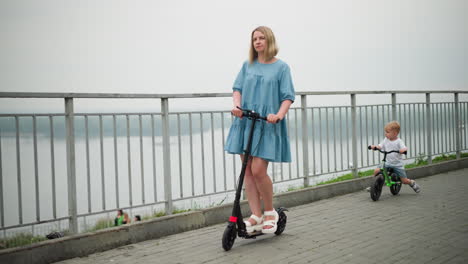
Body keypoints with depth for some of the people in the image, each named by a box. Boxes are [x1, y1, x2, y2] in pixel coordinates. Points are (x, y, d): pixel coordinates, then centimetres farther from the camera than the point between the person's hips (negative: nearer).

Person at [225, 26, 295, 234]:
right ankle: (256, 216, 9)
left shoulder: (281, 67, 3)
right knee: (247, 170, 2)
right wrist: (237, 105, -11)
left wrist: (279, 115, -20)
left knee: (258, 170, -12)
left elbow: (288, 97, -2)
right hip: (245, 122, 4)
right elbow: (237, 88, 9)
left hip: (267, 125, -4)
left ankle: (270, 213, 10)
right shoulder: (247, 66, 13)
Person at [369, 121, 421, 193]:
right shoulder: (386, 140, 3)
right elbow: (380, 146, 0)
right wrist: (375, 146, -21)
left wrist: (403, 150, -45)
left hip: (397, 164, -3)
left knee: (404, 181, 1)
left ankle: (412, 183, 35)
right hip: (387, 163, 4)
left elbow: (404, 148, -22)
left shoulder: (399, 141, -11)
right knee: (376, 171, -17)